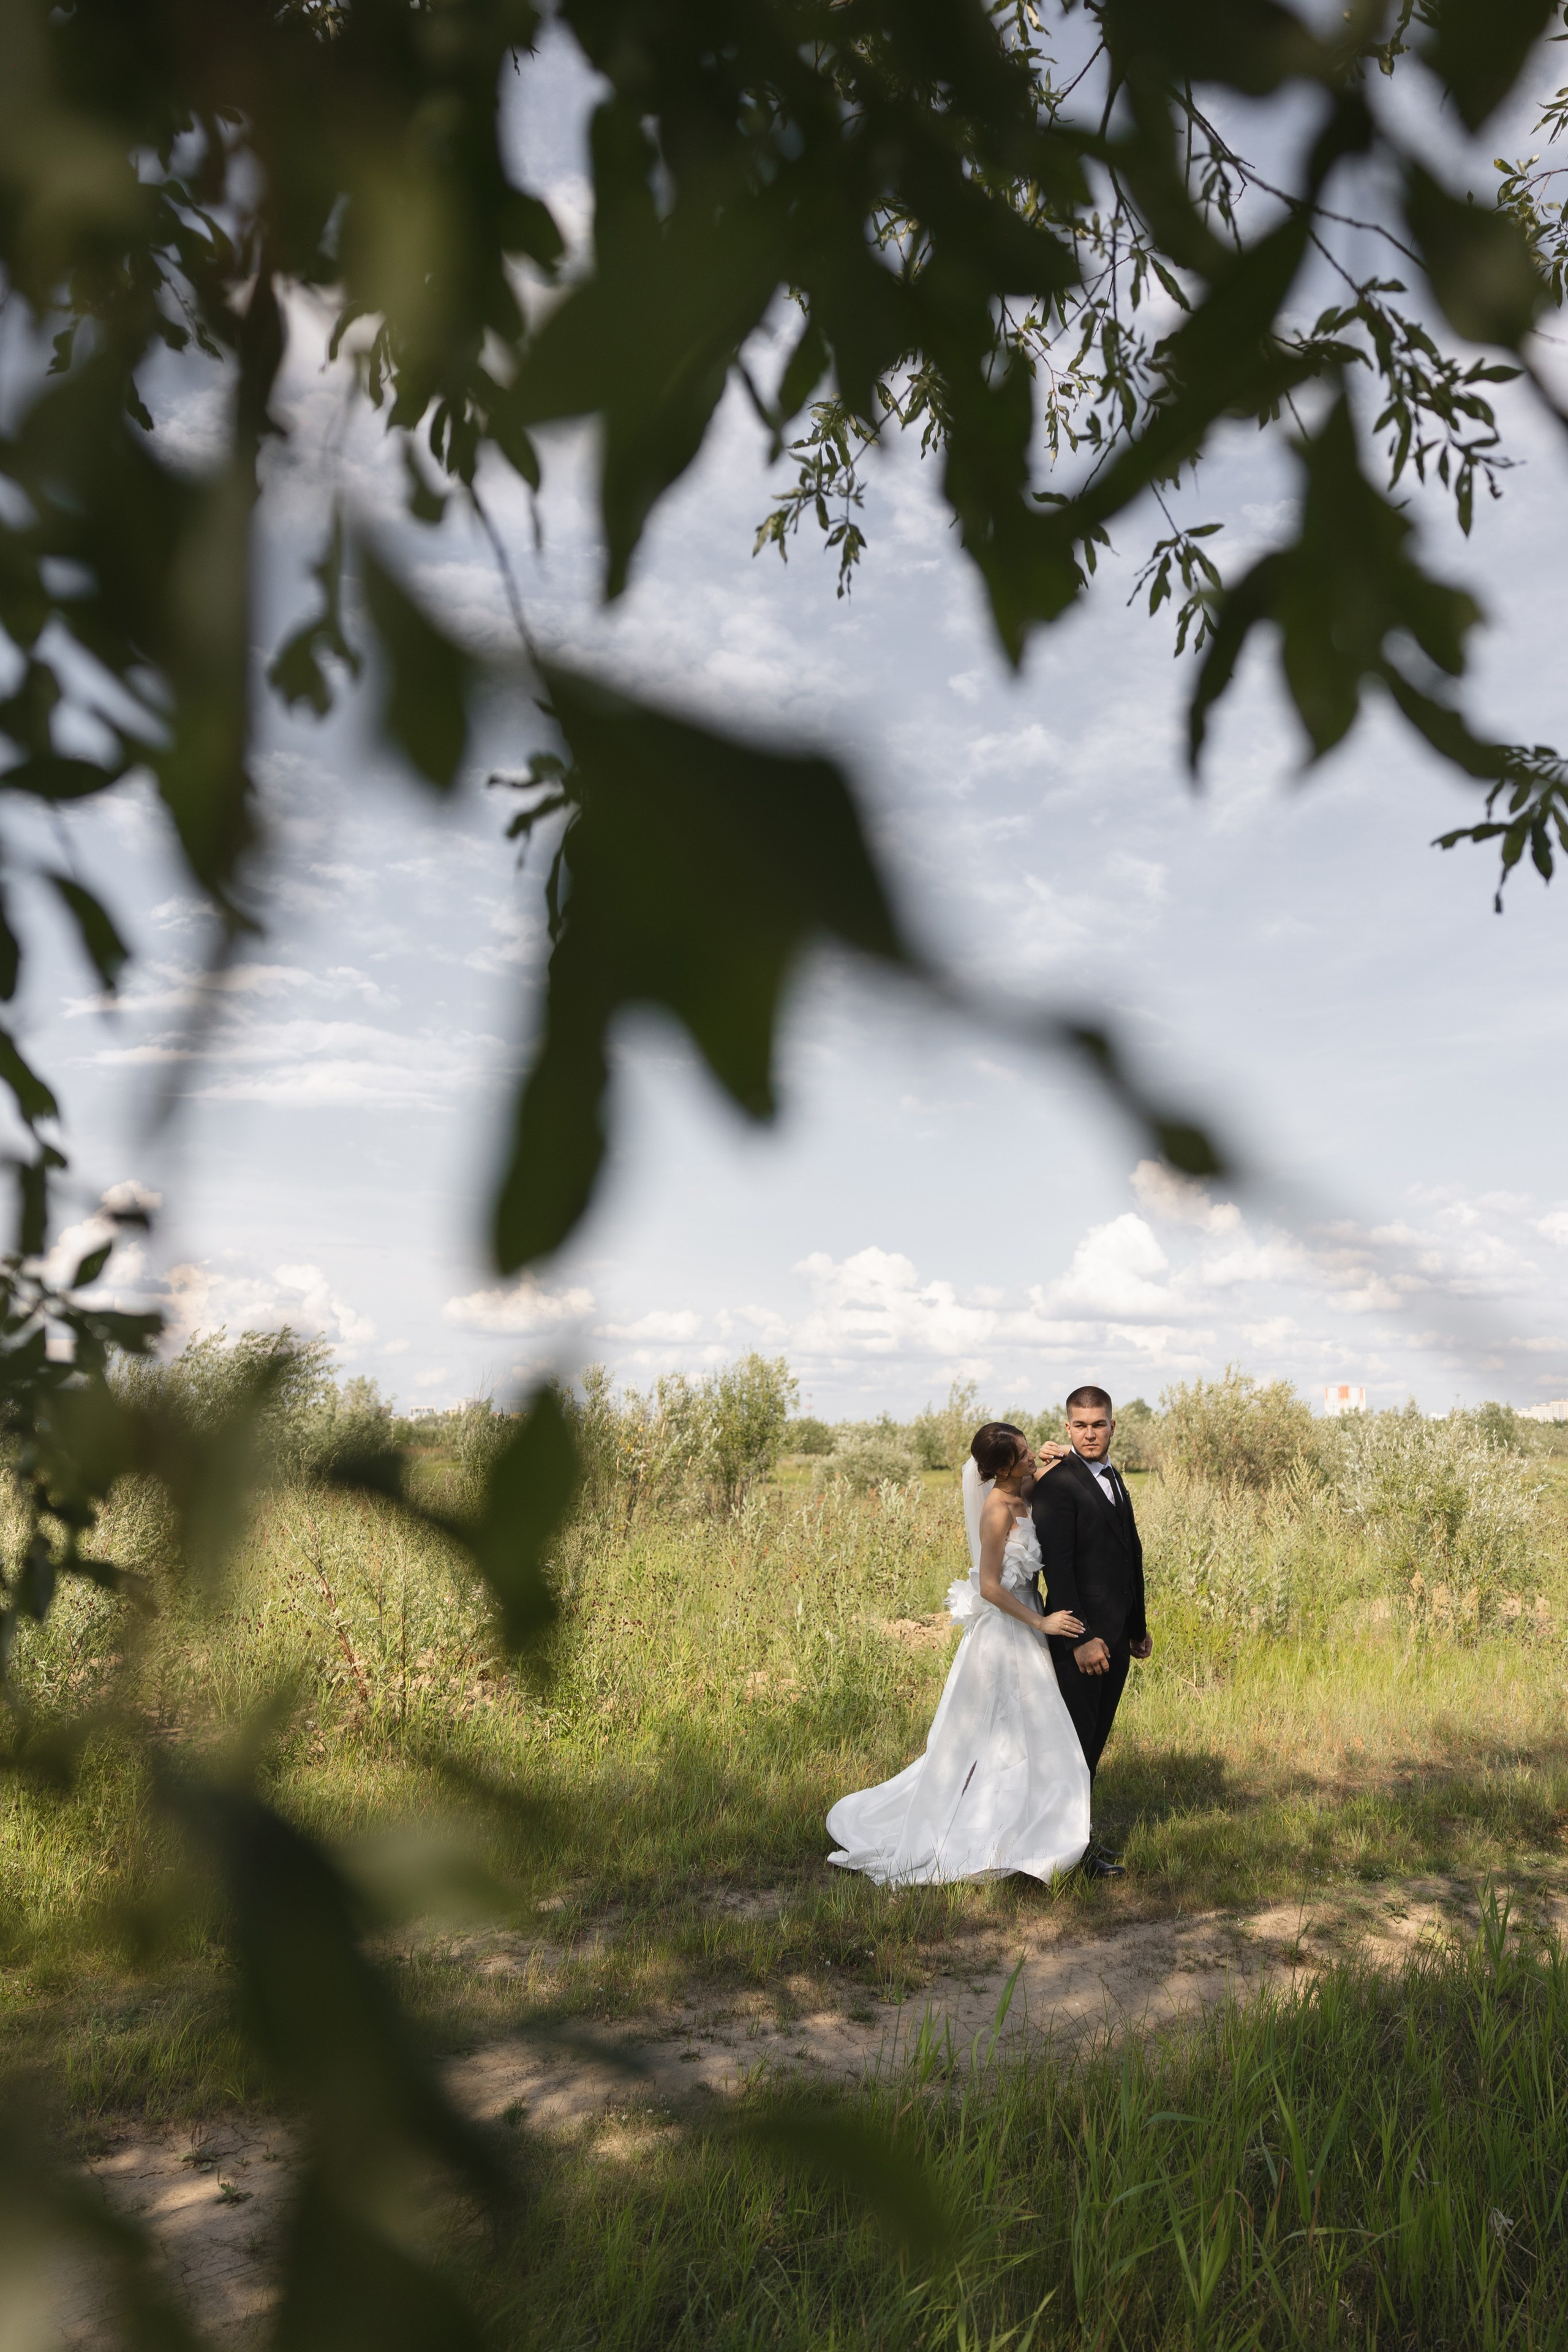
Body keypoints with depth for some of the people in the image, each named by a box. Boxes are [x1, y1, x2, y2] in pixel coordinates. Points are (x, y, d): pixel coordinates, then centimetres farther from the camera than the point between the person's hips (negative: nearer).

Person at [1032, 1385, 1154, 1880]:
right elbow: (1056, 1567, -19)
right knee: (1075, 1741, 1)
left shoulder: (1114, 1479, 14)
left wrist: (1138, 1626, 20)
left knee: (1095, 1740, 15)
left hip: (1116, 1635, 8)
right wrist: (1080, 1639, -22)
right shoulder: (1057, 1485, -14)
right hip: (1080, 1637, -8)